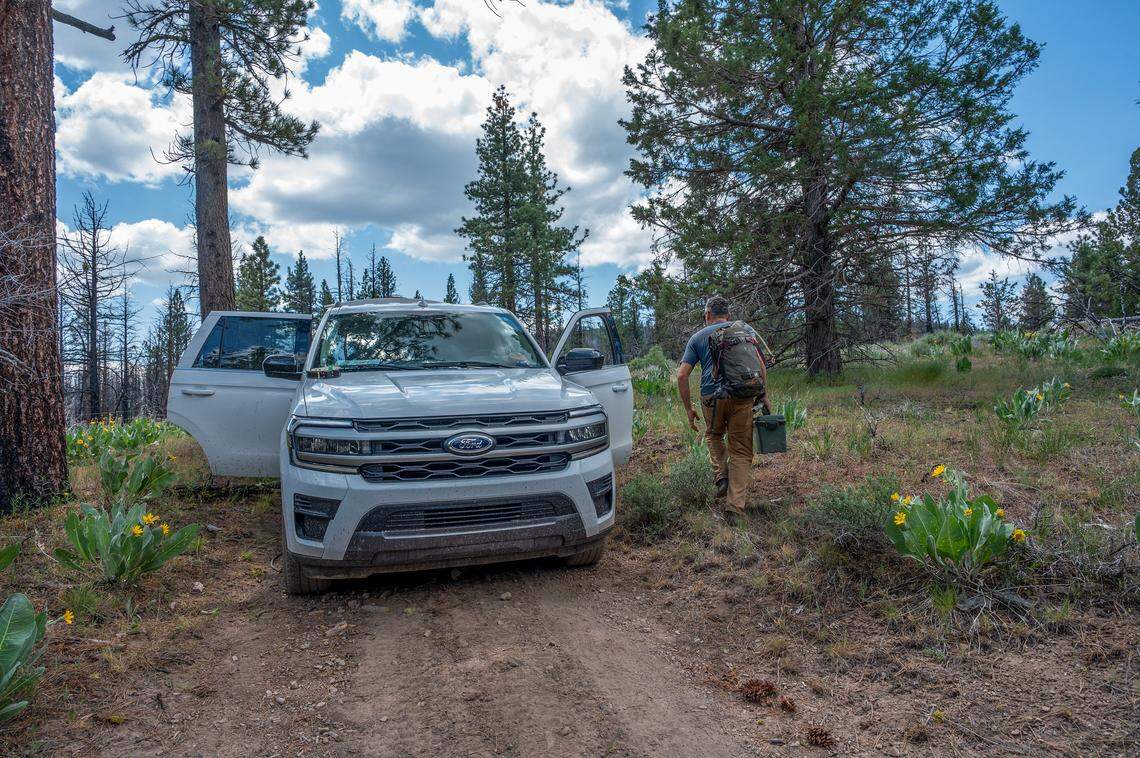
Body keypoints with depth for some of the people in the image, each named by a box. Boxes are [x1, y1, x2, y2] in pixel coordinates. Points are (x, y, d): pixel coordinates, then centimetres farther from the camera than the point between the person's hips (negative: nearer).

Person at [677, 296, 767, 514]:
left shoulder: (698, 337, 13)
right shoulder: (745, 329, 14)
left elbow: (682, 375, 5)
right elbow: (759, 363, 0)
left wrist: (689, 409, 10)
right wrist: (763, 394, 6)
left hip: (711, 397, 0)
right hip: (742, 397, 0)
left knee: (713, 435, 29)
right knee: (741, 451, 8)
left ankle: (721, 476, 10)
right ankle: (736, 506, 6)